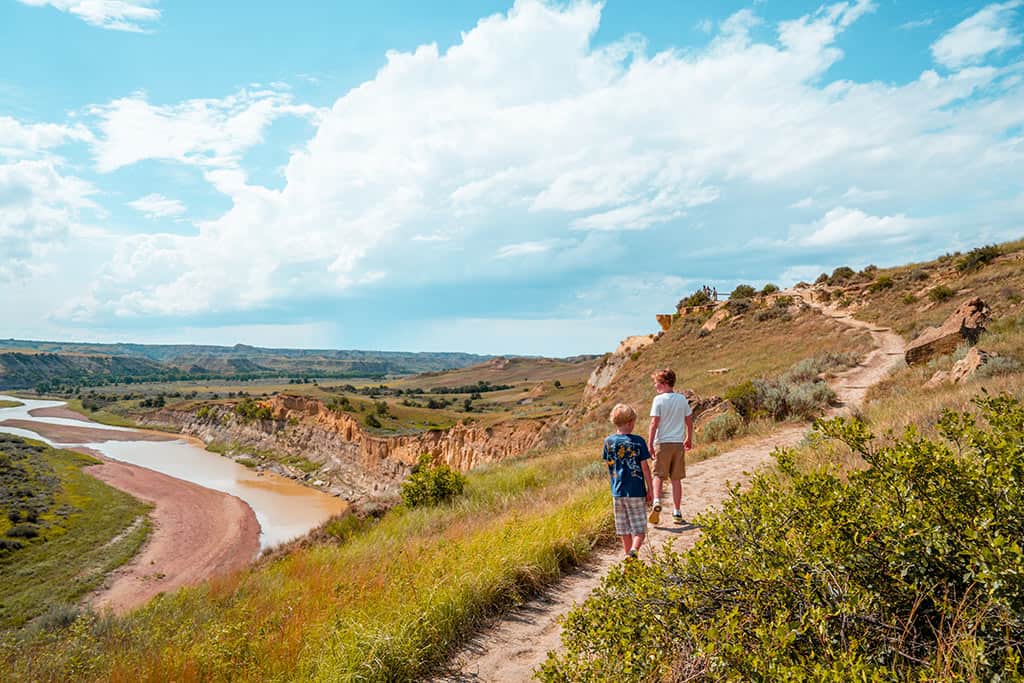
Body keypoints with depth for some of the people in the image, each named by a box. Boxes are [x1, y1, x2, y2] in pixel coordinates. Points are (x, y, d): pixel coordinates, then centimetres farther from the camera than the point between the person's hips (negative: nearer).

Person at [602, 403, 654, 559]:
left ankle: (628, 555, 22)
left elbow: (609, 466, 6)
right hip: (637, 492, -3)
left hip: (617, 493, 3)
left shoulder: (608, 441, 0)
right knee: (640, 530, 3)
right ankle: (634, 550, -20)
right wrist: (650, 490, 2)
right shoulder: (638, 441, -9)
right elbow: (645, 468, -6)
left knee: (624, 530, 15)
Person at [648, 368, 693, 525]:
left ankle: (657, 502, -12)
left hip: (662, 443, -3)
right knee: (676, 479, 10)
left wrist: (650, 444, -10)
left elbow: (654, 423, -14)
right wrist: (689, 439, 24)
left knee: (658, 476, 9)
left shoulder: (658, 399, -9)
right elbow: (689, 420, 11)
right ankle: (677, 513, 12)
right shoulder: (682, 399, 5)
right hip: (678, 443, 4)